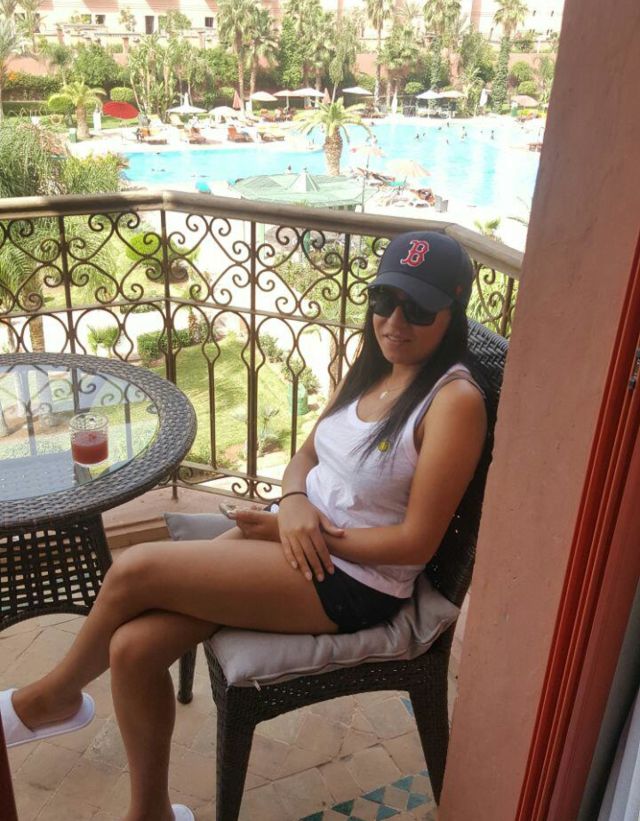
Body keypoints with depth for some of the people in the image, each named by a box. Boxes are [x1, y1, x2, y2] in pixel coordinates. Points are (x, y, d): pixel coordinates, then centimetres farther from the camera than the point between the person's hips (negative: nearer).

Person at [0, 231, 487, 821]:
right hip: (295, 533, 7)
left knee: (134, 570, -15)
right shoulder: (374, 365, 7)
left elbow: (415, 542, -18)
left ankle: (56, 695, 17)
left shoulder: (455, 400, -17)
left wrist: (304, 535, -13)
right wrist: (294, 504, -10)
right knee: (133, 648, -9)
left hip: (352, 581, -7)